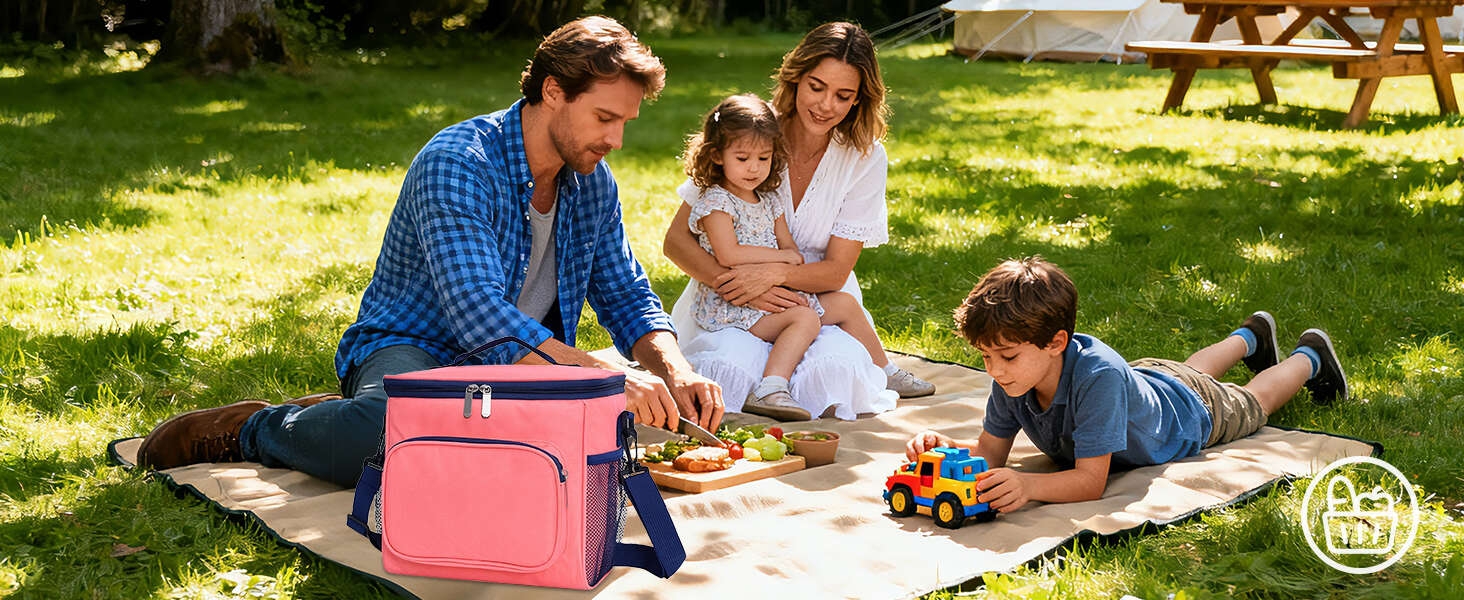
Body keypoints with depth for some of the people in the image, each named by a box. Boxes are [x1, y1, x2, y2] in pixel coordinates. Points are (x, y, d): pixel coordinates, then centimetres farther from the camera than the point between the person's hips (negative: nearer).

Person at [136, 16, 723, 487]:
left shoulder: (593, 182, 5)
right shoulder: (456, 163, -20)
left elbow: (629, 298, 11)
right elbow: (479, 316, -30)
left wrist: (675, 370, -10)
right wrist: (606, 374, -35)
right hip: (408, 348, -8)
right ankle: (254, 429, -5)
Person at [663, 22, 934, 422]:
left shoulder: (865, 158, -4)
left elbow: (836, 271, -5)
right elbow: (676, 240, -8)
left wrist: (774, 273, -26)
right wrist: (735, 286, -26)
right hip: (732, 309, -1)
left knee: (836, 370, -32)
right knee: (734, 368, -34)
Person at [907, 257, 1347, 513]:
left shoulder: (1097, 376, -52)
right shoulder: (1013, 378, -35)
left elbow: (1091, 481, -52)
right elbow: (992, 452, -26)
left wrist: (1027, 486, -70)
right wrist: (946, 447, -47)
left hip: (1191, 414, -5)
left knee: (1255, 401, 27)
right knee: (1190, 369, 38)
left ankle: (1309, 357, 56)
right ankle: (1250, 337, 67)